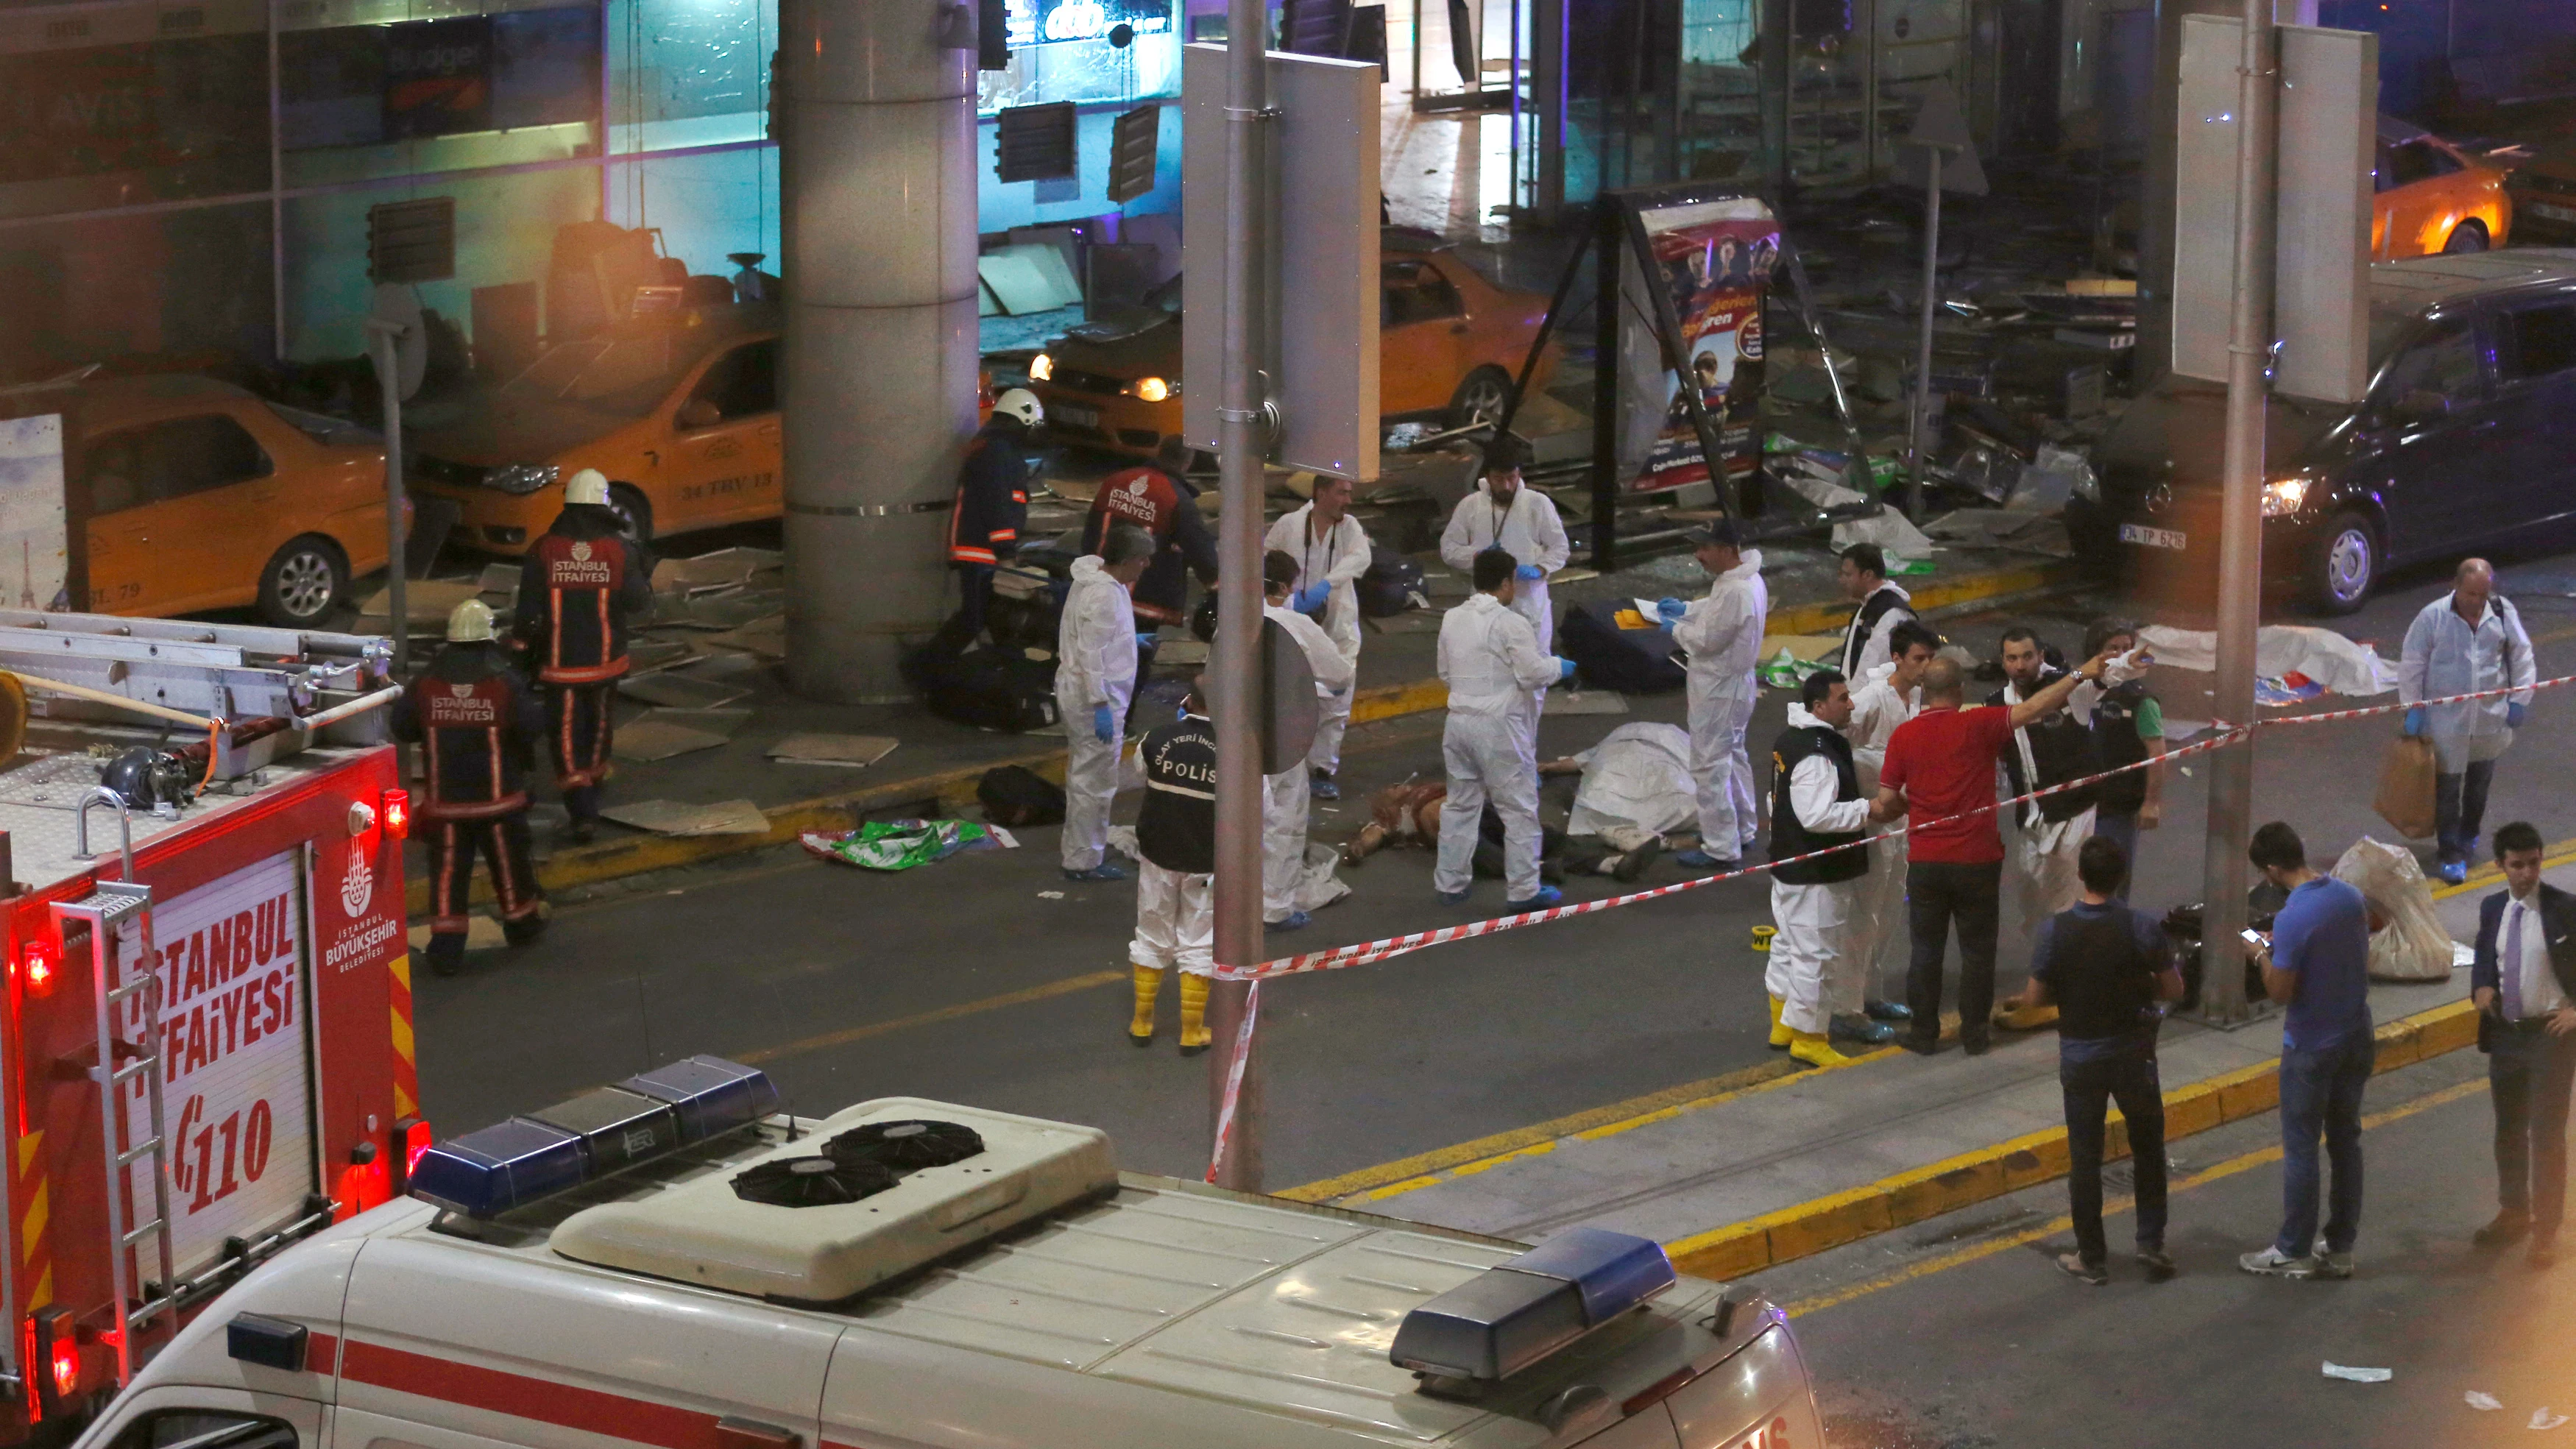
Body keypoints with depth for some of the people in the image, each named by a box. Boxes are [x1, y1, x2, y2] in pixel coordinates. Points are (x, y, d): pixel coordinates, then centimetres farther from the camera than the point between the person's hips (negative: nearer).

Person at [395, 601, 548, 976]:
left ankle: (446, 946, -1)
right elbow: (530, 724, -16)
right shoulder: (504, 681, -13)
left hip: (445, 800, 1)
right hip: (497, 797, -1)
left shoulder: (427, 683, -5)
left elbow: (402, 726, 3)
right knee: (509, 861, 18)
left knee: (448, 872, 3)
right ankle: (522, 921, 36)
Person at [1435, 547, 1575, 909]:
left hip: (1459, 722, 6)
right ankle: (1523, 889, 6)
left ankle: (1450, 883, 21)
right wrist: (1559, 667, 3)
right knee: (1519, 809, 4)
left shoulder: (1452, 619, 4)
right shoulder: (1511, 624, -16)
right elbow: (1533, 674, -16)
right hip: (1500, 728, -6)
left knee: (1460, 805, 17)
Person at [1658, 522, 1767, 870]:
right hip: (1737, 683, 11)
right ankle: (1741, 830, 40)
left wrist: (1676, 629, -8)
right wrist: (1687, 609, 8)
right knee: (1733, 755, 25)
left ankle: (1721, 850, 2)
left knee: (1710, 766, -3)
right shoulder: (1747, 578, 3)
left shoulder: (1735, 591, -30)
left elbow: (1708, 640, -25)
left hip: (1719, 688, -11)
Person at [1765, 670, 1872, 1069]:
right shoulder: (1817, 756, -26)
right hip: (1816, 877, -11)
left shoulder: (1790, 739, 8)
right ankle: (1808, 1039, 6)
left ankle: (1783, 1023, 35)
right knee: (1818, 954, -2)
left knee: (1790, 945, 22)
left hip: (1789, 866, 11)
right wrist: (1867, 809, -25)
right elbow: (1818, 815, -32)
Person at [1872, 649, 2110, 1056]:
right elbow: (2032, 709, -15)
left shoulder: (1903, 736, -4)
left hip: (1925, 862, 1)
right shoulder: (1978, 725, -11)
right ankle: (1974, 1033, 14)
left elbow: (1887, 802, -2)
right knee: (1977, 949, 10)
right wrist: (2081, 674, -11)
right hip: (1977, 860, -1)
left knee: (1926, 949, 11)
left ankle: (1924, 1033, 14)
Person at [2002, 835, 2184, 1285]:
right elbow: (2173, 990, -7)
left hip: (2079, 1055, 0)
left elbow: (2035, 997, -9)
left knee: (2085, 1158, 11)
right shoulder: (2144, 928, -15)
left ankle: (2092, 1257, 17)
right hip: (2133, 1053, 0)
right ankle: (2151, 1243, 19)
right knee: (2148, 1148, 19)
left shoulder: (2055, 930, -16)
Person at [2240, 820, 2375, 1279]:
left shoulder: (2292, 919, -24)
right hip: (2355, 1037, 7)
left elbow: (2280, 992, -20)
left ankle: (2293, 1253, 14)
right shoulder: (2351, 896, -1)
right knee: (2346, 1141, 15)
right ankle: (2340, 1249, 22)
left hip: (2311, 1048, -7)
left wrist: (2262, 956, -2)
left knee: (2300, 1148, 5)